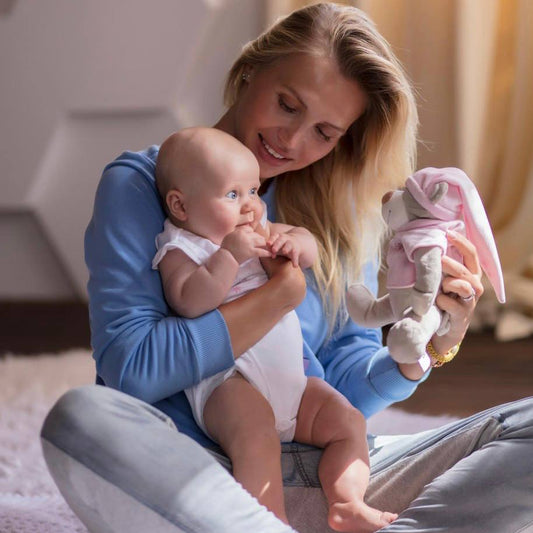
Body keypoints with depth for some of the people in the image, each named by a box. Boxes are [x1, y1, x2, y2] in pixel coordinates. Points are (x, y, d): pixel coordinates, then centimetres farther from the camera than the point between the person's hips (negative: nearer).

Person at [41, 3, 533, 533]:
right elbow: (131, 369, -10)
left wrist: (429, 347, -9)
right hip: (200, 479, -3)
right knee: (80, 417, -37)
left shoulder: (336, 209, 15)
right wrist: (284, 291, -9)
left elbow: (348, 387, 12)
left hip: (328, 472, 4)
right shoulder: (139, 184, 3)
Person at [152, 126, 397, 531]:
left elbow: (311, 249, 26)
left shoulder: (258, 231, 19)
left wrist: (295, 242, 2)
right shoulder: (179, 250, -3)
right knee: (257, 439, -33)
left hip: (290, 379, 9)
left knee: (348, 421, -1)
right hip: (228, 382, -8)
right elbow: (191, 303, -21)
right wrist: (229, 254, -20)